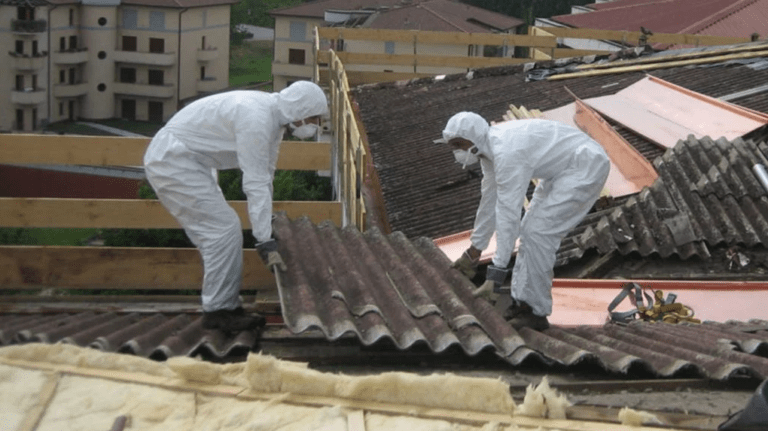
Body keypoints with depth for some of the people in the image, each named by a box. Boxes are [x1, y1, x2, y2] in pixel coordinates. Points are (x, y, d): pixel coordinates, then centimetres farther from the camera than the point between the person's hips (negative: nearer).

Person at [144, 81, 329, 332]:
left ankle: (227, 306, 16)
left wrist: (266, 231, 17)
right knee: (223, 229, -13)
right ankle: (217, 311, -6)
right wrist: (265, 241, -28)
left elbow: (265, 176, 14)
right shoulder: (256, 119, -26)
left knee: (221, 231, 11)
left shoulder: (273, 116, 6)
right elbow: (255, 184, -29)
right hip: (173, 161, -11)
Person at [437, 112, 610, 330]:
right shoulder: (489, 147, 2)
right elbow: (489, 200, 12)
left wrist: (496, 273, -32)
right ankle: (520, 302, 14)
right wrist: (474, 251, 19)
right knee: (530, 229, 10)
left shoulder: (506, 152, -29)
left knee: (538, 232, -13)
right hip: (562, 170, 10)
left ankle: (536, 312, -4)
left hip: (586, 167, -10)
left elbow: (508, 214, -32)